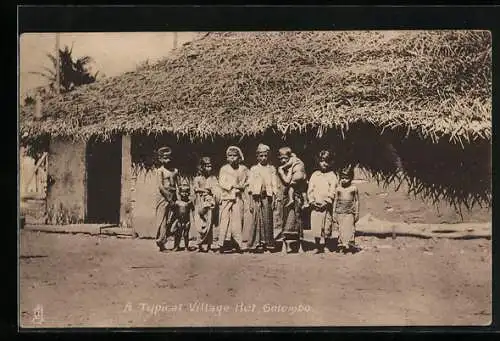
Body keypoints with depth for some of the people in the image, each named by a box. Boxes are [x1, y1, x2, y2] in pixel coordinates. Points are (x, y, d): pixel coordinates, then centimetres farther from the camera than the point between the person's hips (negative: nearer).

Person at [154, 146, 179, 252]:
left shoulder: (175, 171, 12)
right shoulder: (160, 171, -2)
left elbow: (178, 185, 10)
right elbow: (160, 186, -10)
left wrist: (178, 198, -2)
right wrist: (169, 198, -15)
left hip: (172, 196, 5)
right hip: (163, 196, -5)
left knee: (171, 219, 1)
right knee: (162, 220, -6)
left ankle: (163, 240, 7)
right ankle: (160, 241, -3)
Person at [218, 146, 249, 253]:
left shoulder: (243, 169, 9)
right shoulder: (224, 169, 7)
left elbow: (246, 183, 10)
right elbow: (221, 183, -2)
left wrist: (241, 187, -9)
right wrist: (233, 185, -13)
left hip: (238, 198, 1)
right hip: (226, 197, -1)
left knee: (237, 220, -2)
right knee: (224, 220, -5)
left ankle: (238, 245, -1)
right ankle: (222, 244, -6)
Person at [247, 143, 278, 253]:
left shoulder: (271, 169, 10)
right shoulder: (254, 169, 9)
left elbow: (274, 185, 7)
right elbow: (251, 186, 8)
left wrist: (274, 199, -2)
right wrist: (251, 202, 3)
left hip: (267, 197, 0)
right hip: (256, 197, 0)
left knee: (267, 220, -2)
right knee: (257, 220, -4)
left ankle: (267, 245, 1)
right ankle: (257, 243, 0)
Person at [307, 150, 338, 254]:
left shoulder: (332, 176, 3)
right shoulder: (314, 175, 12)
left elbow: (332, 192, -4)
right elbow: (310, 190, 8)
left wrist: (326, 202, -13)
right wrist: (312, 201, -5)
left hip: (326, 206, -3)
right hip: (315, 206, 3)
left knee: (326, 227, -2)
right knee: (315, 227, 1)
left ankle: (326, 246, 9)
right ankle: (317, 247, 9)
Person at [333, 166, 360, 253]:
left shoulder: (353, 188, 2)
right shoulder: (338, 189, 7)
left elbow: (357, 201, 6)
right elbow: (335, 200, 12)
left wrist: (357, 212, 2)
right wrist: (334, 212, 8)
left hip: (349, 211, -2)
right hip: (340, 211, 2)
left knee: (349, 228, -7)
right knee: (341, 228, 4)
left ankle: (349, 243, -2)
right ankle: (341, 243, 9)